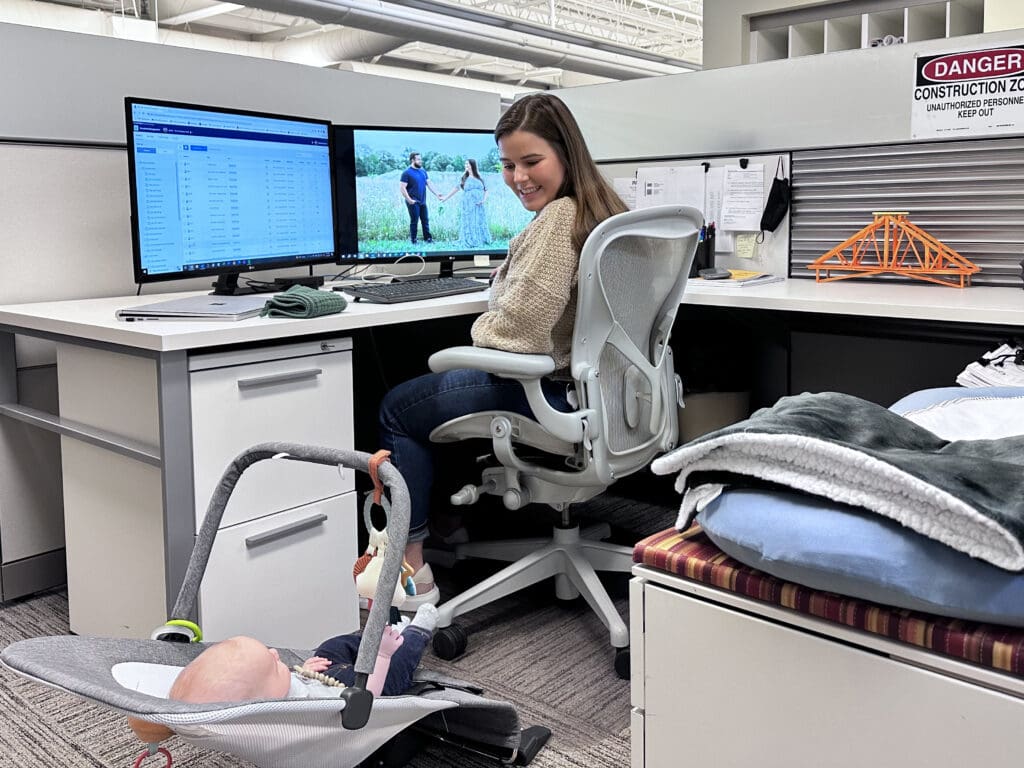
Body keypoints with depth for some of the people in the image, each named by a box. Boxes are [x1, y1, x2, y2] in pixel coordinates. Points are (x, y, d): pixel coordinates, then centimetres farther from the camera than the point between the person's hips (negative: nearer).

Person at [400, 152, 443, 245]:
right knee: (414, 221, 1)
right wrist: (409, 200, -18)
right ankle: (413, 240, 11)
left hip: (422, 201, 6)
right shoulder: (407, 173, -11)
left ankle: (427, 238, 21)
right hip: (413, 202, -6)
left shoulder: (423, 171, 9)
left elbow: (429, 183, 11)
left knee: (425, 220, 11)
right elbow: (402, 187, -14)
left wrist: (436, 194, 0)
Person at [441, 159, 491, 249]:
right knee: (468, 224, -2)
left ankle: (479, 242, 9)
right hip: (468, 206, -1)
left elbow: (486, 190, 10)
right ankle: (468, 243, 1)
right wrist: (445, 198, 7)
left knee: (479, 224, 2)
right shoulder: (464, 178, 7)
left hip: (479, 207, 1)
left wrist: (484, 199, -7)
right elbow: (456, 189, 9)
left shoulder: (480, 178, 6)